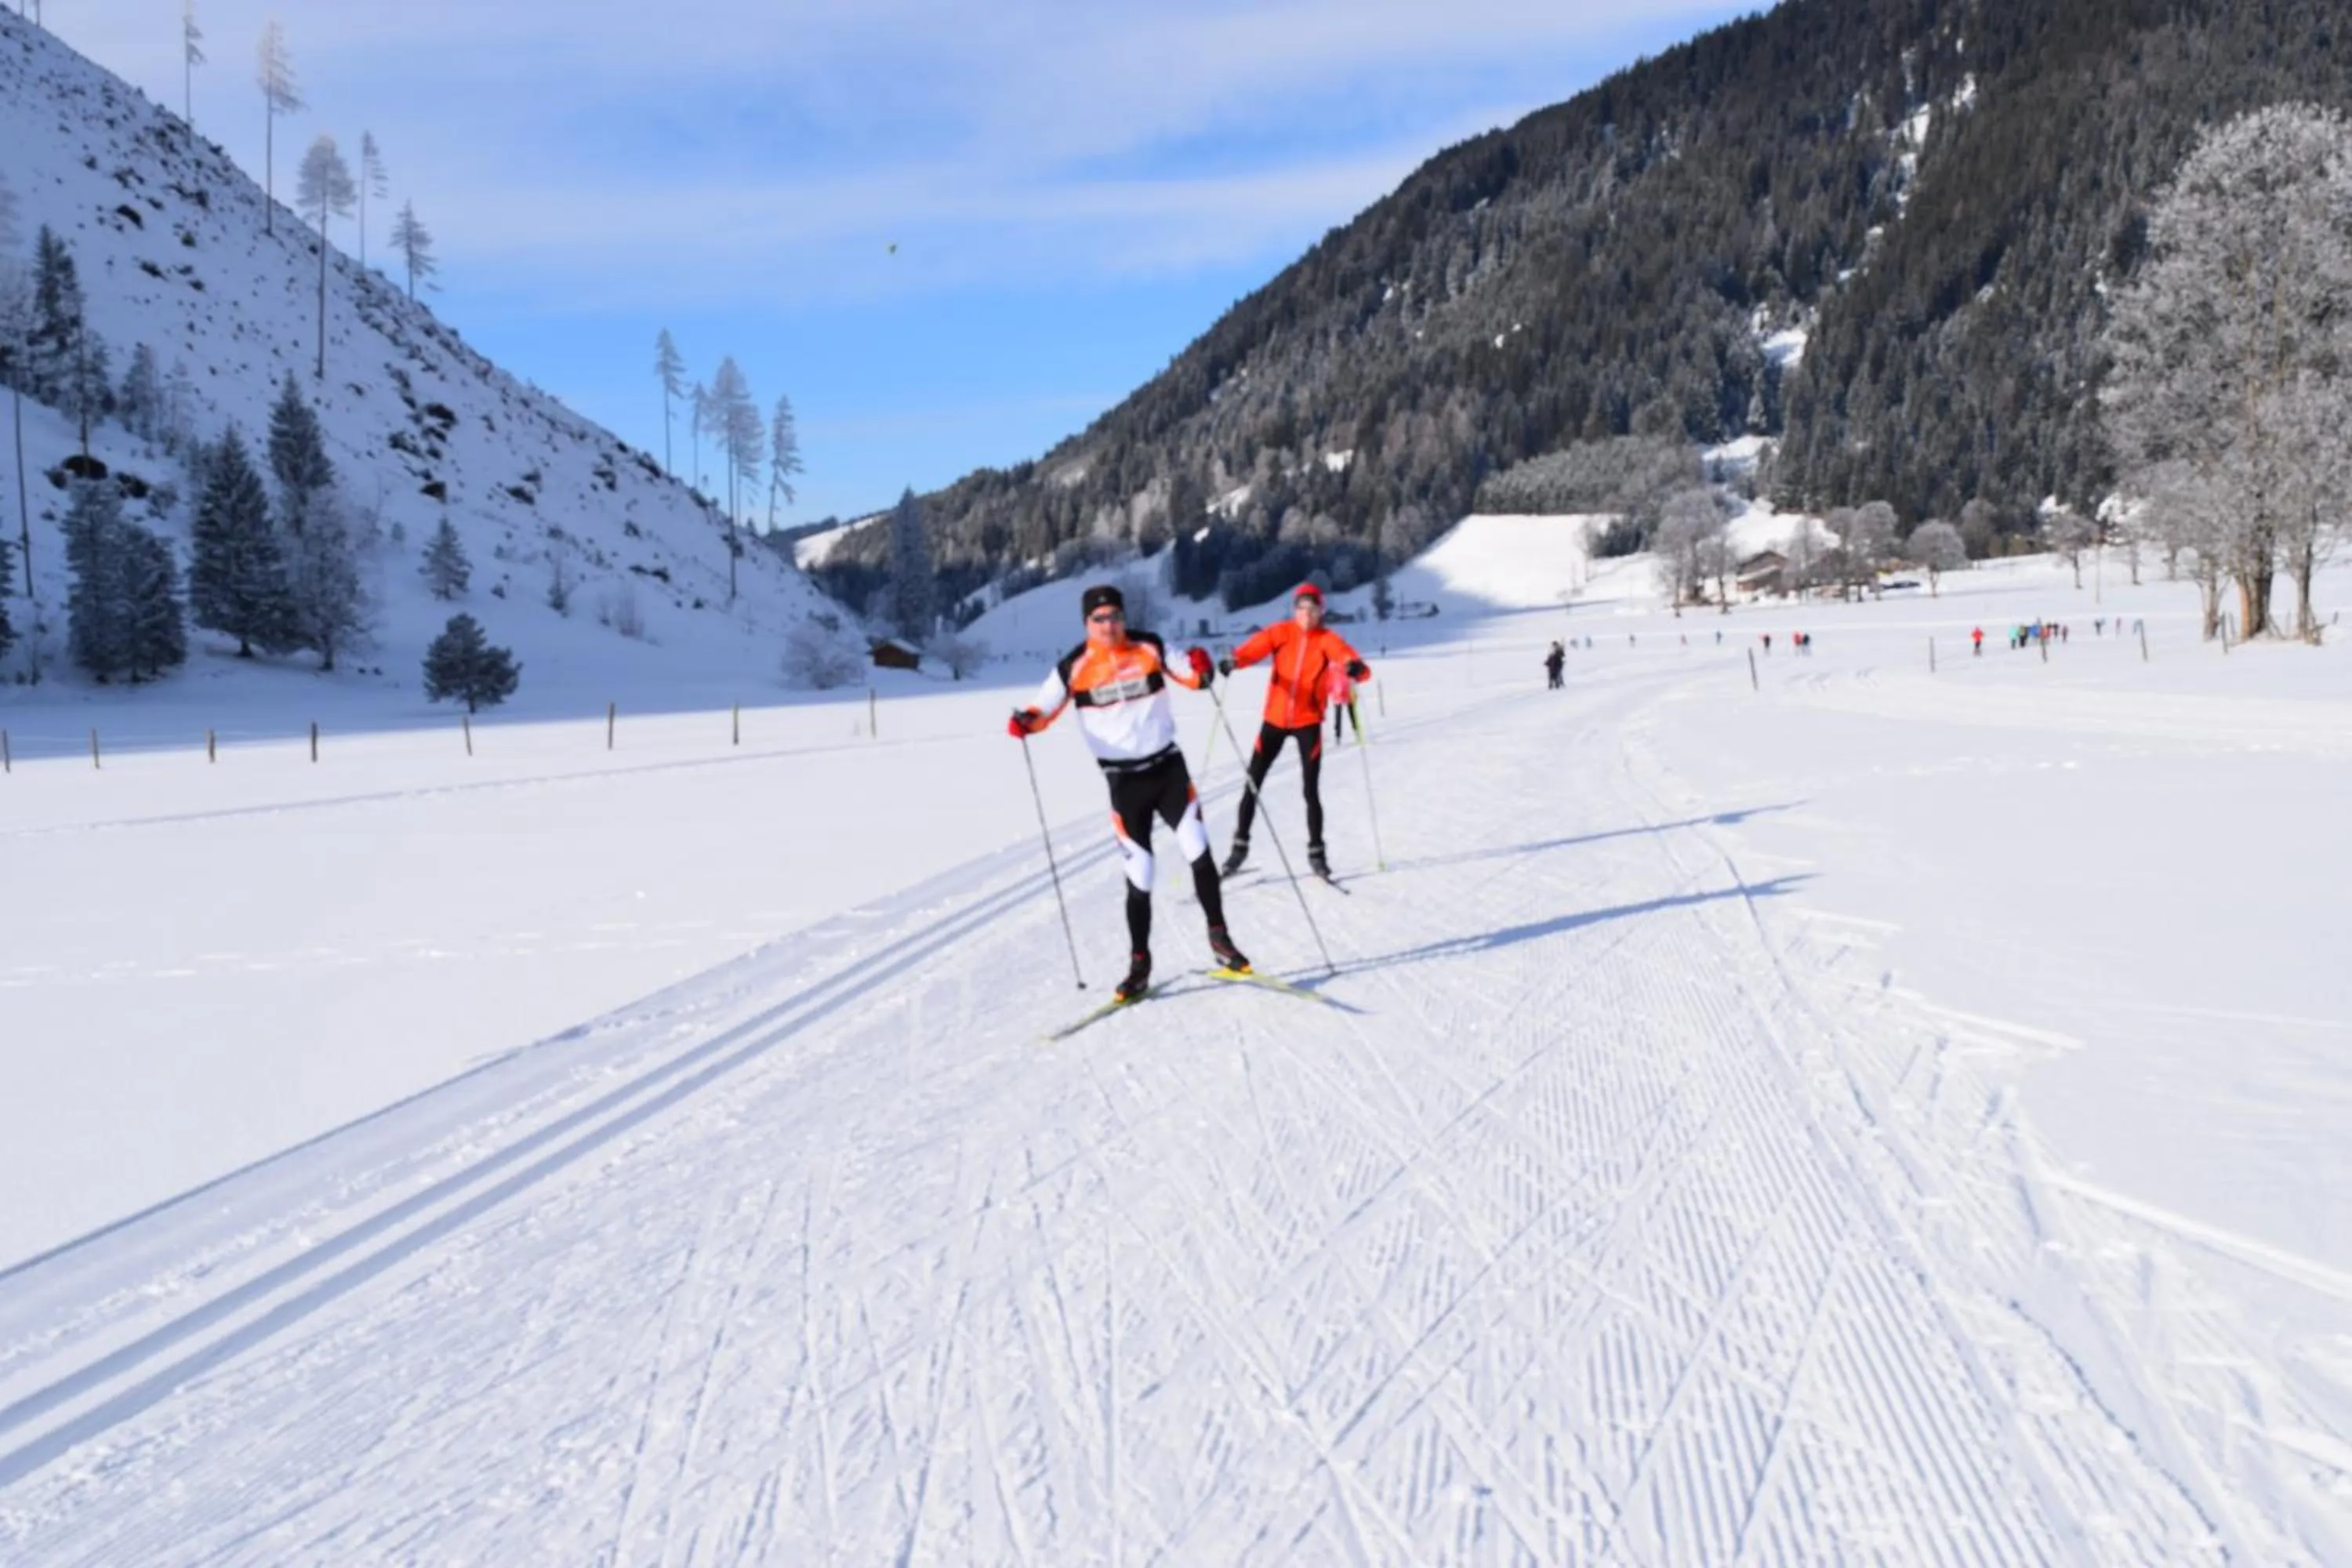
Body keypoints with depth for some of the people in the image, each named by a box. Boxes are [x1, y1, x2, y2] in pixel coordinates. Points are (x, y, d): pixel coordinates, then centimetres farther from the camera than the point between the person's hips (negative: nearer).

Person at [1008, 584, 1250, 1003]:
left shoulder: (1149, 648, -3)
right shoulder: (1075, 667, -6)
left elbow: (1190, 676, 2)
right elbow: (1045, 707, -6)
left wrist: (1202, 669, -21)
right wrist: (1025, 721, -28)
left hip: (1168, 766, 1)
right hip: (1124, 780, -1)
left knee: (1198, 852, -12)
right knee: (1139, 877, 0)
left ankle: (1219, 937, 8)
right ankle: (1140, 965, 16)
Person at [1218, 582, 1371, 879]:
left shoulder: (1328, 639, -6)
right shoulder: (1281, 632, -4)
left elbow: (1349, 659, -20)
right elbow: (1257, 646, -21)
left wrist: (1357, 669, -45)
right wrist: (1235, 661, -43)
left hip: (1308, 721, -1)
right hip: (1275, 718, 1)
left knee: (1311, 790, -2)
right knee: (1252, 784, 3)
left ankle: (1316, 852, 12)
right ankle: (1240, 845, 17)